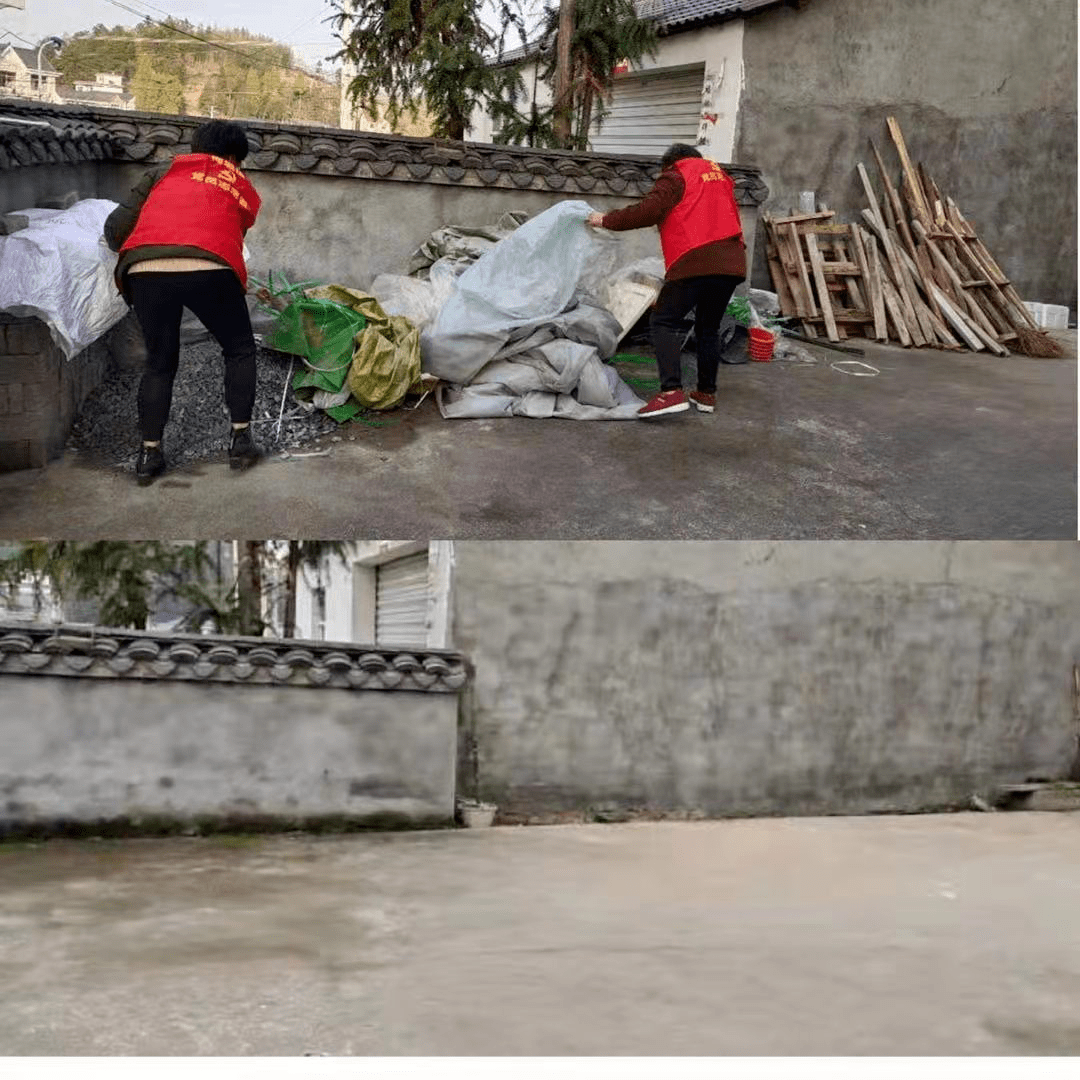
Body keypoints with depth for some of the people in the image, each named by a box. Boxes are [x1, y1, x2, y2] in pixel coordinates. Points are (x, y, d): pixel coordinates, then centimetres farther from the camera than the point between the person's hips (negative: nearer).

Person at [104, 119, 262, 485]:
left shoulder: (166, 171, 25)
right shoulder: (245, 191, 27)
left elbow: (115, 228, 18)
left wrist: (134, 254, 36)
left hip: (146, 271, 2)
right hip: (208, 270, -1)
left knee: (159, 363, 21)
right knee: (240, 350, 23)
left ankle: (149, 454, 18)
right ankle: (241, 440, 20)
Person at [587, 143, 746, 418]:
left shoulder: (675, 178, 3)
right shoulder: (720, 175, 25)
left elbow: (647, 211, -8)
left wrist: (607, 220, 0)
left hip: (695, 262, -7)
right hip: (732, 262, 7)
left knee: (664, 322, -4)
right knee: (708, 328, 18)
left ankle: (672, 392, -20)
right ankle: (706, 394, 20)